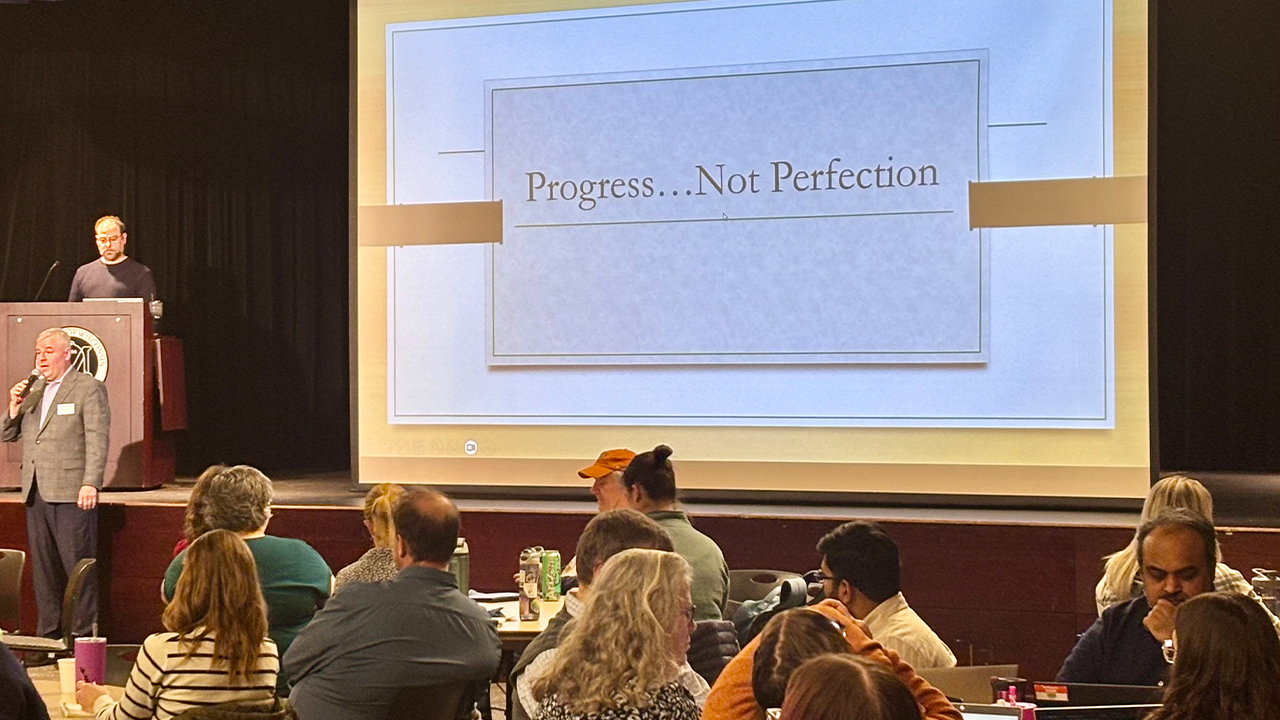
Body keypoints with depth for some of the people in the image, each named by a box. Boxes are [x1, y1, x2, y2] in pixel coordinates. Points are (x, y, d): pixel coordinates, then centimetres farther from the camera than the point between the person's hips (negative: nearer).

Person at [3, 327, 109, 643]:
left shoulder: (88, 388, 0)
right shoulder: (32, 390, 19)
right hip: (36, 492, 6)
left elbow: (97, 439, -8)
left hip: (71, 494, -6)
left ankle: (82, 636, -1)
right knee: (43, 568, 9)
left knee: (78, 567, -5)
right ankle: (47, 635, 15)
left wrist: (91, 484, -17)